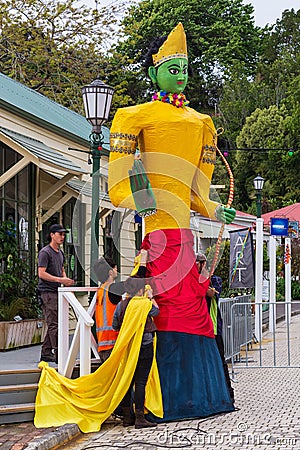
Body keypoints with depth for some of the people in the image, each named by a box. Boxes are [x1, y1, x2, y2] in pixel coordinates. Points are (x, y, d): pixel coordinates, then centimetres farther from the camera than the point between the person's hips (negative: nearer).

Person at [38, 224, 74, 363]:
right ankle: (58, 354, -10)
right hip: (47, 291, -9)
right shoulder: (45, 252, -9)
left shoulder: (60, 253, 18)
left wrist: (66, 279, 6)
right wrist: (60, 280, -21)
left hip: (57, 291, 9)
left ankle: (46, 353, 17)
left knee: (53, 324, 10)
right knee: (54, 324, -10)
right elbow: (41, 274, -16)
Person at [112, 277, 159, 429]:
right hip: (144, 346, -5)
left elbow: (115, 326, 9)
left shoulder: (121, 305, 1)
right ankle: (139, 417, -4)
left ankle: (127, 416, 16)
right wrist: (151, 297, 22)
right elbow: (156, 311, 11)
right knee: (141, 381, -3)